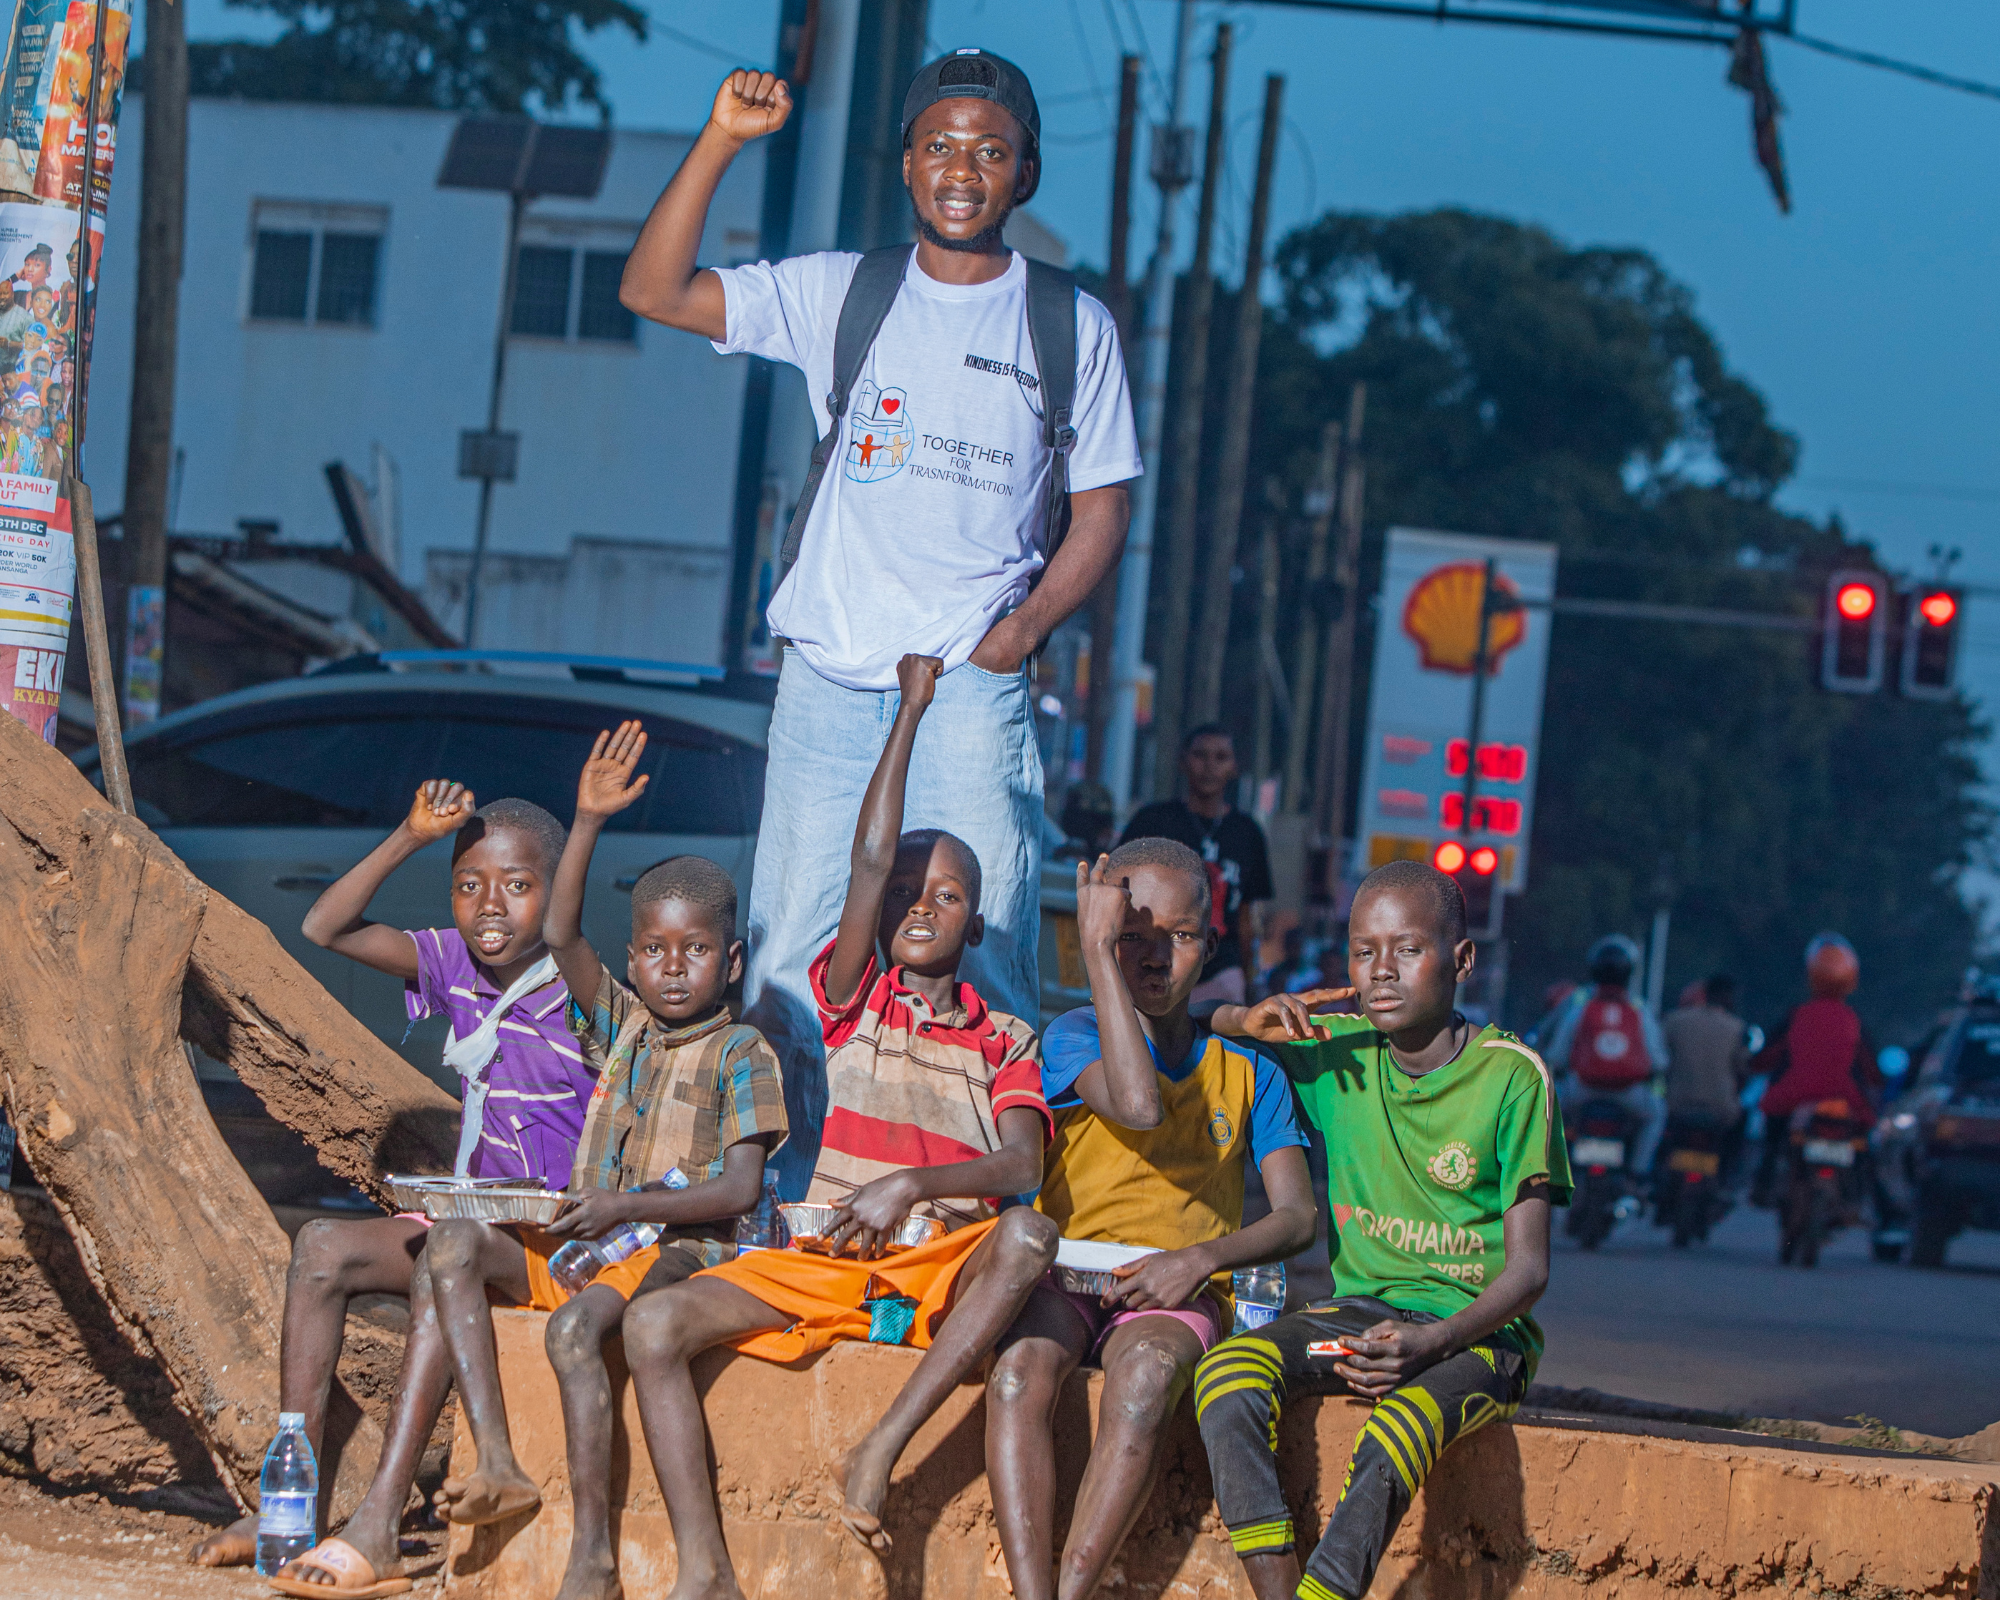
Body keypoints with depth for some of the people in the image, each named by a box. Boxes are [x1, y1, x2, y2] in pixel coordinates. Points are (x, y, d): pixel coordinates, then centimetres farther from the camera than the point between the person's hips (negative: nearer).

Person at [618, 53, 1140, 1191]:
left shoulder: (1073, 327, 7)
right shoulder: (842, 295, 10)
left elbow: (1102, 512, 8)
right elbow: (655, 291, 3)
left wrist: (1021, 631, -7)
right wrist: (721, 143, -6)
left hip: (974, 684, -2)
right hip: (832, 675, 2)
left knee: (983, 965, -10)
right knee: (790, 956, 0)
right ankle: (786, 1205, 7)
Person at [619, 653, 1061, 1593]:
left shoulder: (1007, 1043, 14)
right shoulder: (854, 1004, 15)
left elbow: (1019, 1168, -5)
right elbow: (870, 860, 1)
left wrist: (910, 1185, -23)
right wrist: (911, 710, 3)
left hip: (945, 1269, -1)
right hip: (826, 1260, 1)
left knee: (1027, 1234, -35)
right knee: (654, 1324, -23)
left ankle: (882, 1449, -34)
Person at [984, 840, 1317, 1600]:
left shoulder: (1250, 1075, 14)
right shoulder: (1074, 1036, 7)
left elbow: (1297, 1217, 6)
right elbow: (1139, 1106, -16)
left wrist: (1201, 1258, -14)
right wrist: (1099, 949, -12)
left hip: (1176, 1297, 0)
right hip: (1064, 1275, 0)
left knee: (1147, 1370, -37)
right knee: (1021, 1365, -37)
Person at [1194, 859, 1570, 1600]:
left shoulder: (1511, 1076, -8)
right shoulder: (1335, 1052, 5)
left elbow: (1527, 1268, -10)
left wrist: (1431, 1342, -27)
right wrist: (1247, 1021, -5)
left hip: (1478, 1330, -4)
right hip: (1359, 1310, 4)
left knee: (1402, 1428, -37)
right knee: (1227, 1374, -26)